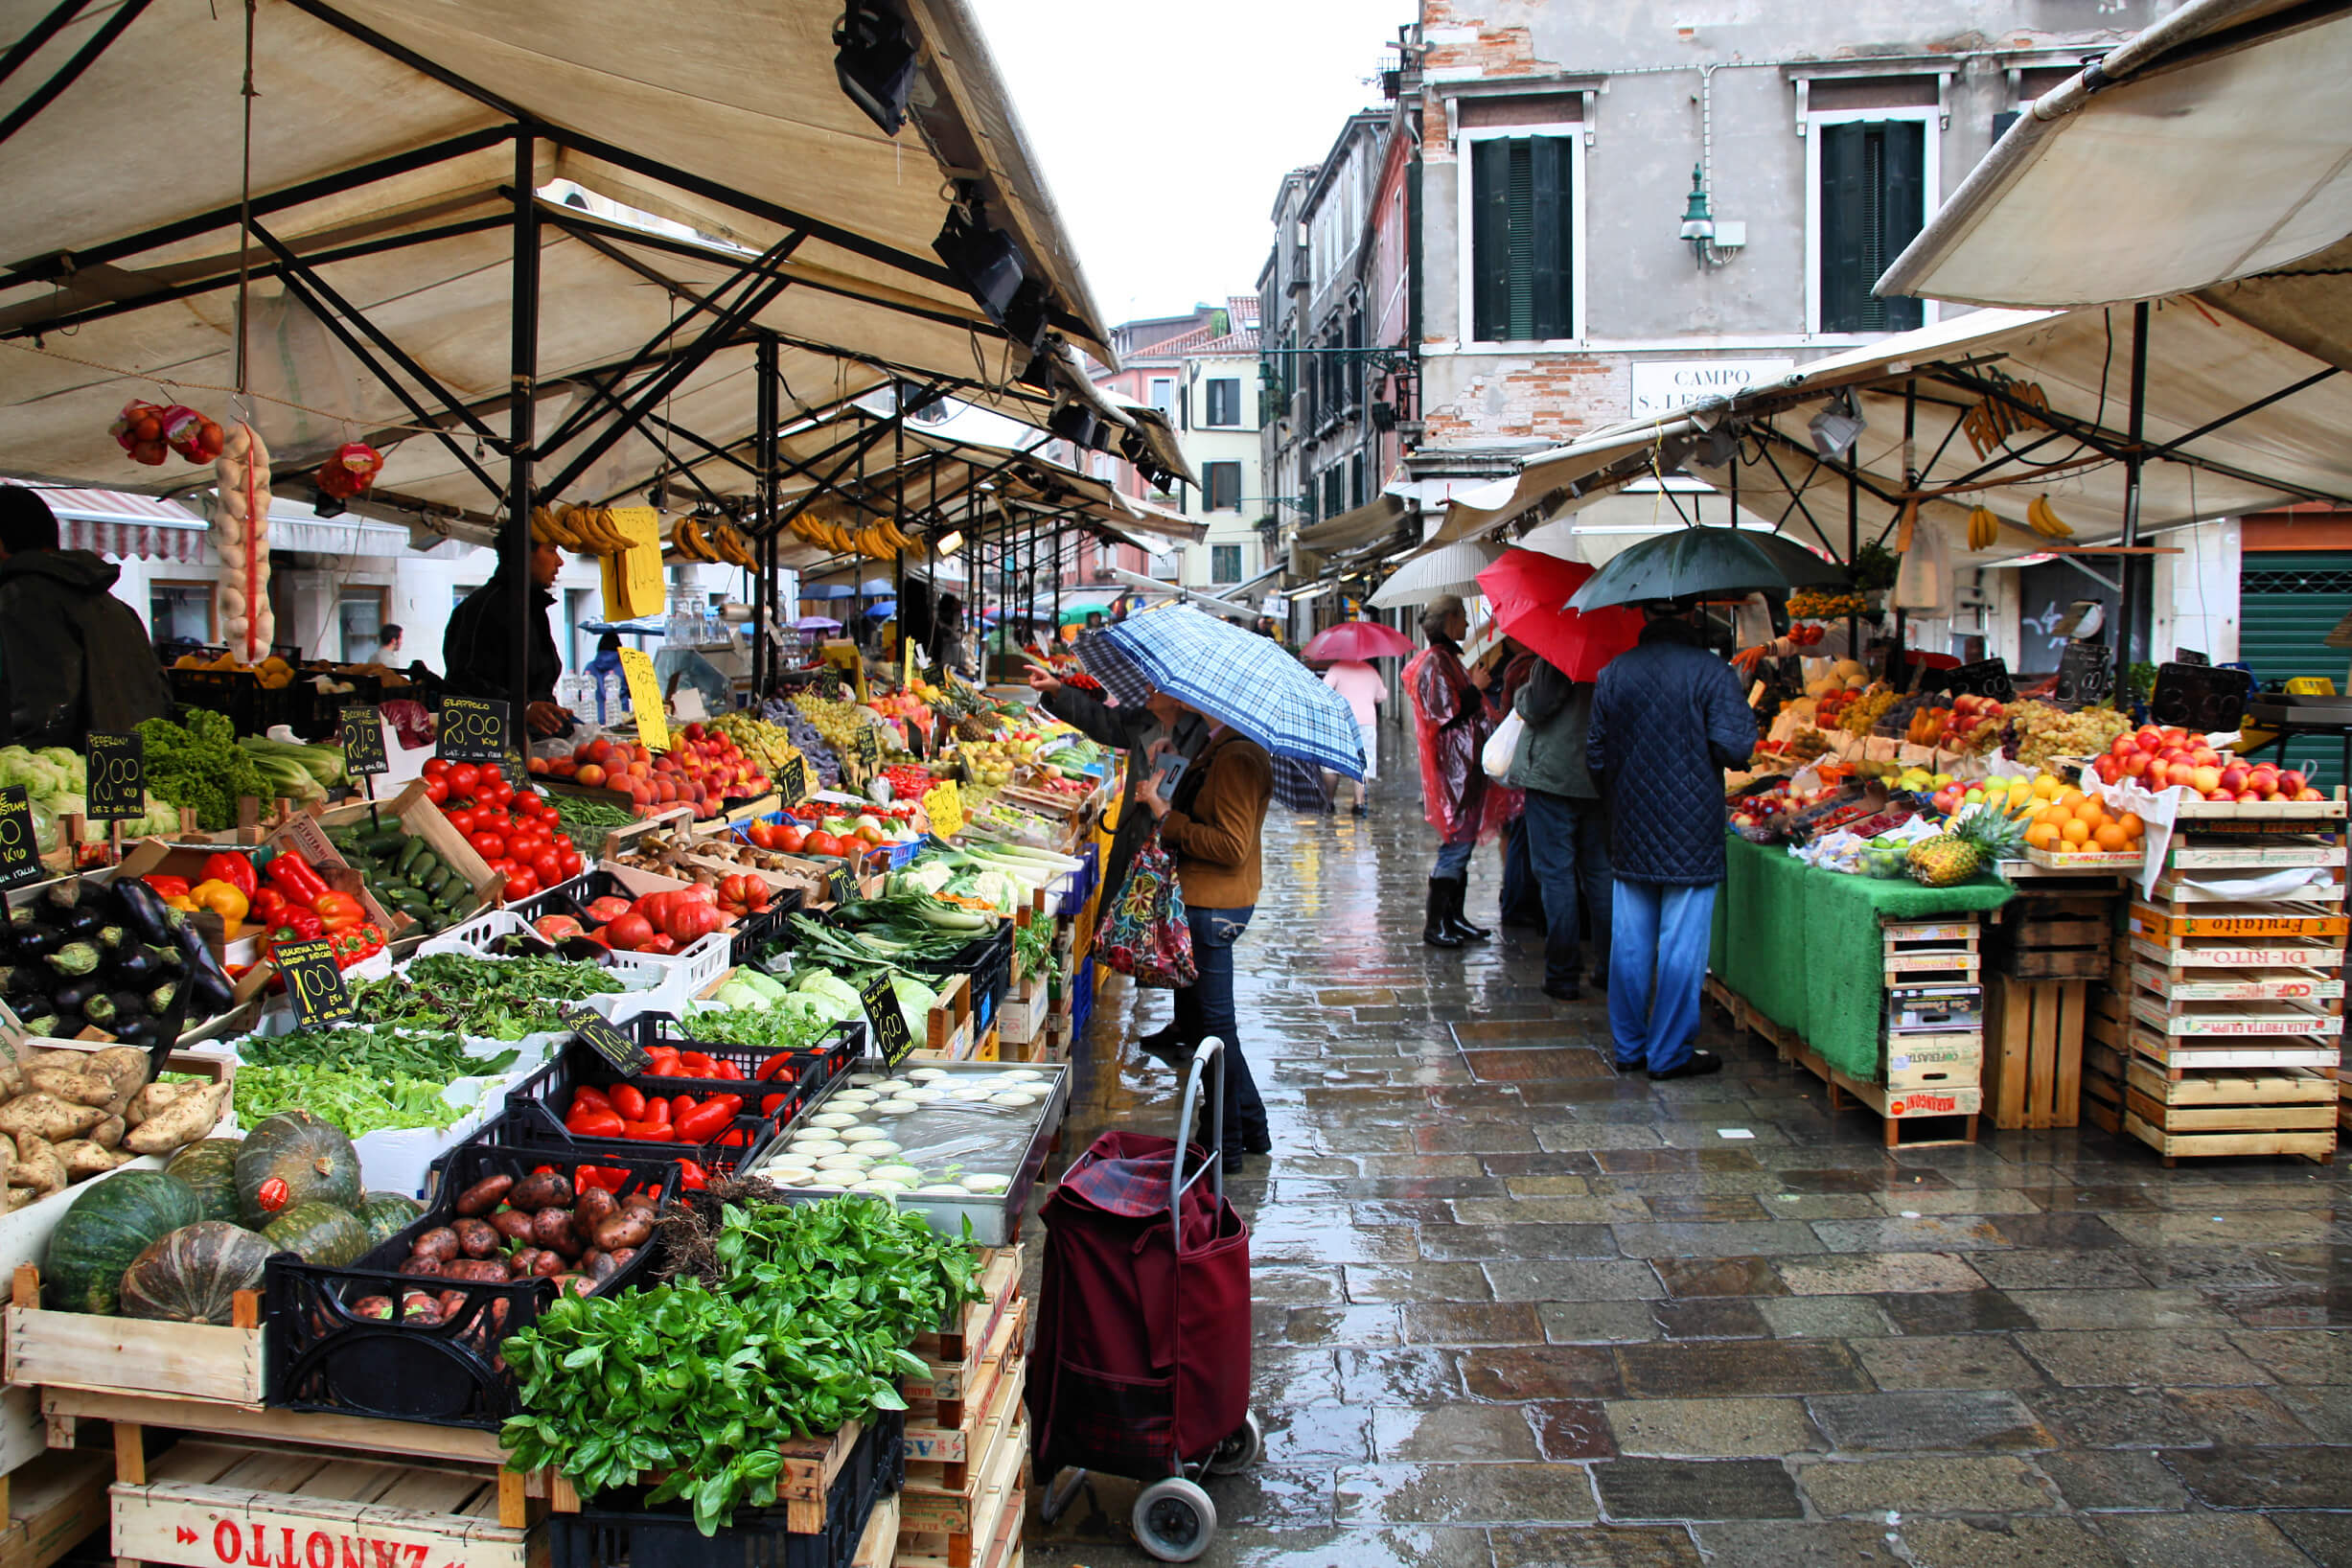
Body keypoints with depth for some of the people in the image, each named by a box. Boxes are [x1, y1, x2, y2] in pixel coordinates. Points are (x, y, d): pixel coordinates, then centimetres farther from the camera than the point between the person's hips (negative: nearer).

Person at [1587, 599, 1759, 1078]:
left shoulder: (1613, 673, 4)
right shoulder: (1712, 671, -10)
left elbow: (1595, 755, 8)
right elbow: (1733, 748, -16)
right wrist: (1747, 720, 6)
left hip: (1630, 834, 5)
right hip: (1691, 832, -5)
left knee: (1630, 943, 12)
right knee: (1681, 946, 3)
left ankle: (1629, 1046, 21)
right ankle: (1669, 1053, 9)